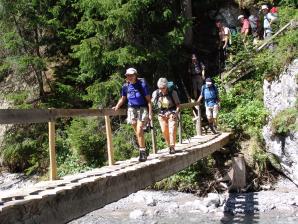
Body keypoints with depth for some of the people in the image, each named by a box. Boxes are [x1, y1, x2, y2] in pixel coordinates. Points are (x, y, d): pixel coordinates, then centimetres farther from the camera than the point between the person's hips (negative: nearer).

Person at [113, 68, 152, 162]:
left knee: (139, 131, -17)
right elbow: (123, 98, 17)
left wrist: (150, 113, -10)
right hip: (132, 110, 4)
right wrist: (117, 107, 2)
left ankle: (142, 152, -8)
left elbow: (148, 99, -6)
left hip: (142, 109, -4)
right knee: (137, 133, 6)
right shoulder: (126, 86, 3)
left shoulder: (142, 84, -9)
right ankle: (143, 151, 18)